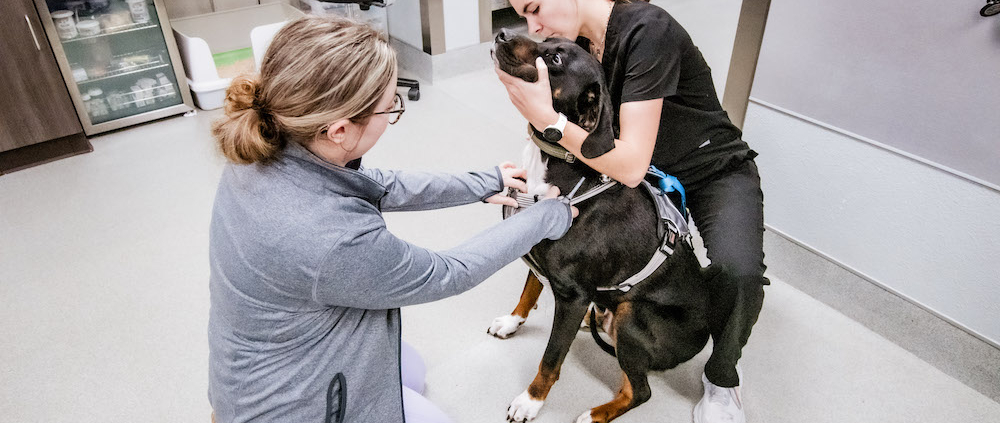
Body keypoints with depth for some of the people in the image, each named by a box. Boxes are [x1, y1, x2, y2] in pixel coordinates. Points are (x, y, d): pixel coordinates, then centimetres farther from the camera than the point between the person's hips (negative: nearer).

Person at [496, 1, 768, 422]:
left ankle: (722, 377, 0)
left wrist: (546, 117, -39)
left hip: (716, 174, -6)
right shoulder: (577, 43, -5)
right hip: (650, 176, 7)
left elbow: (631, 166, -34)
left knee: (739, 273, -32)